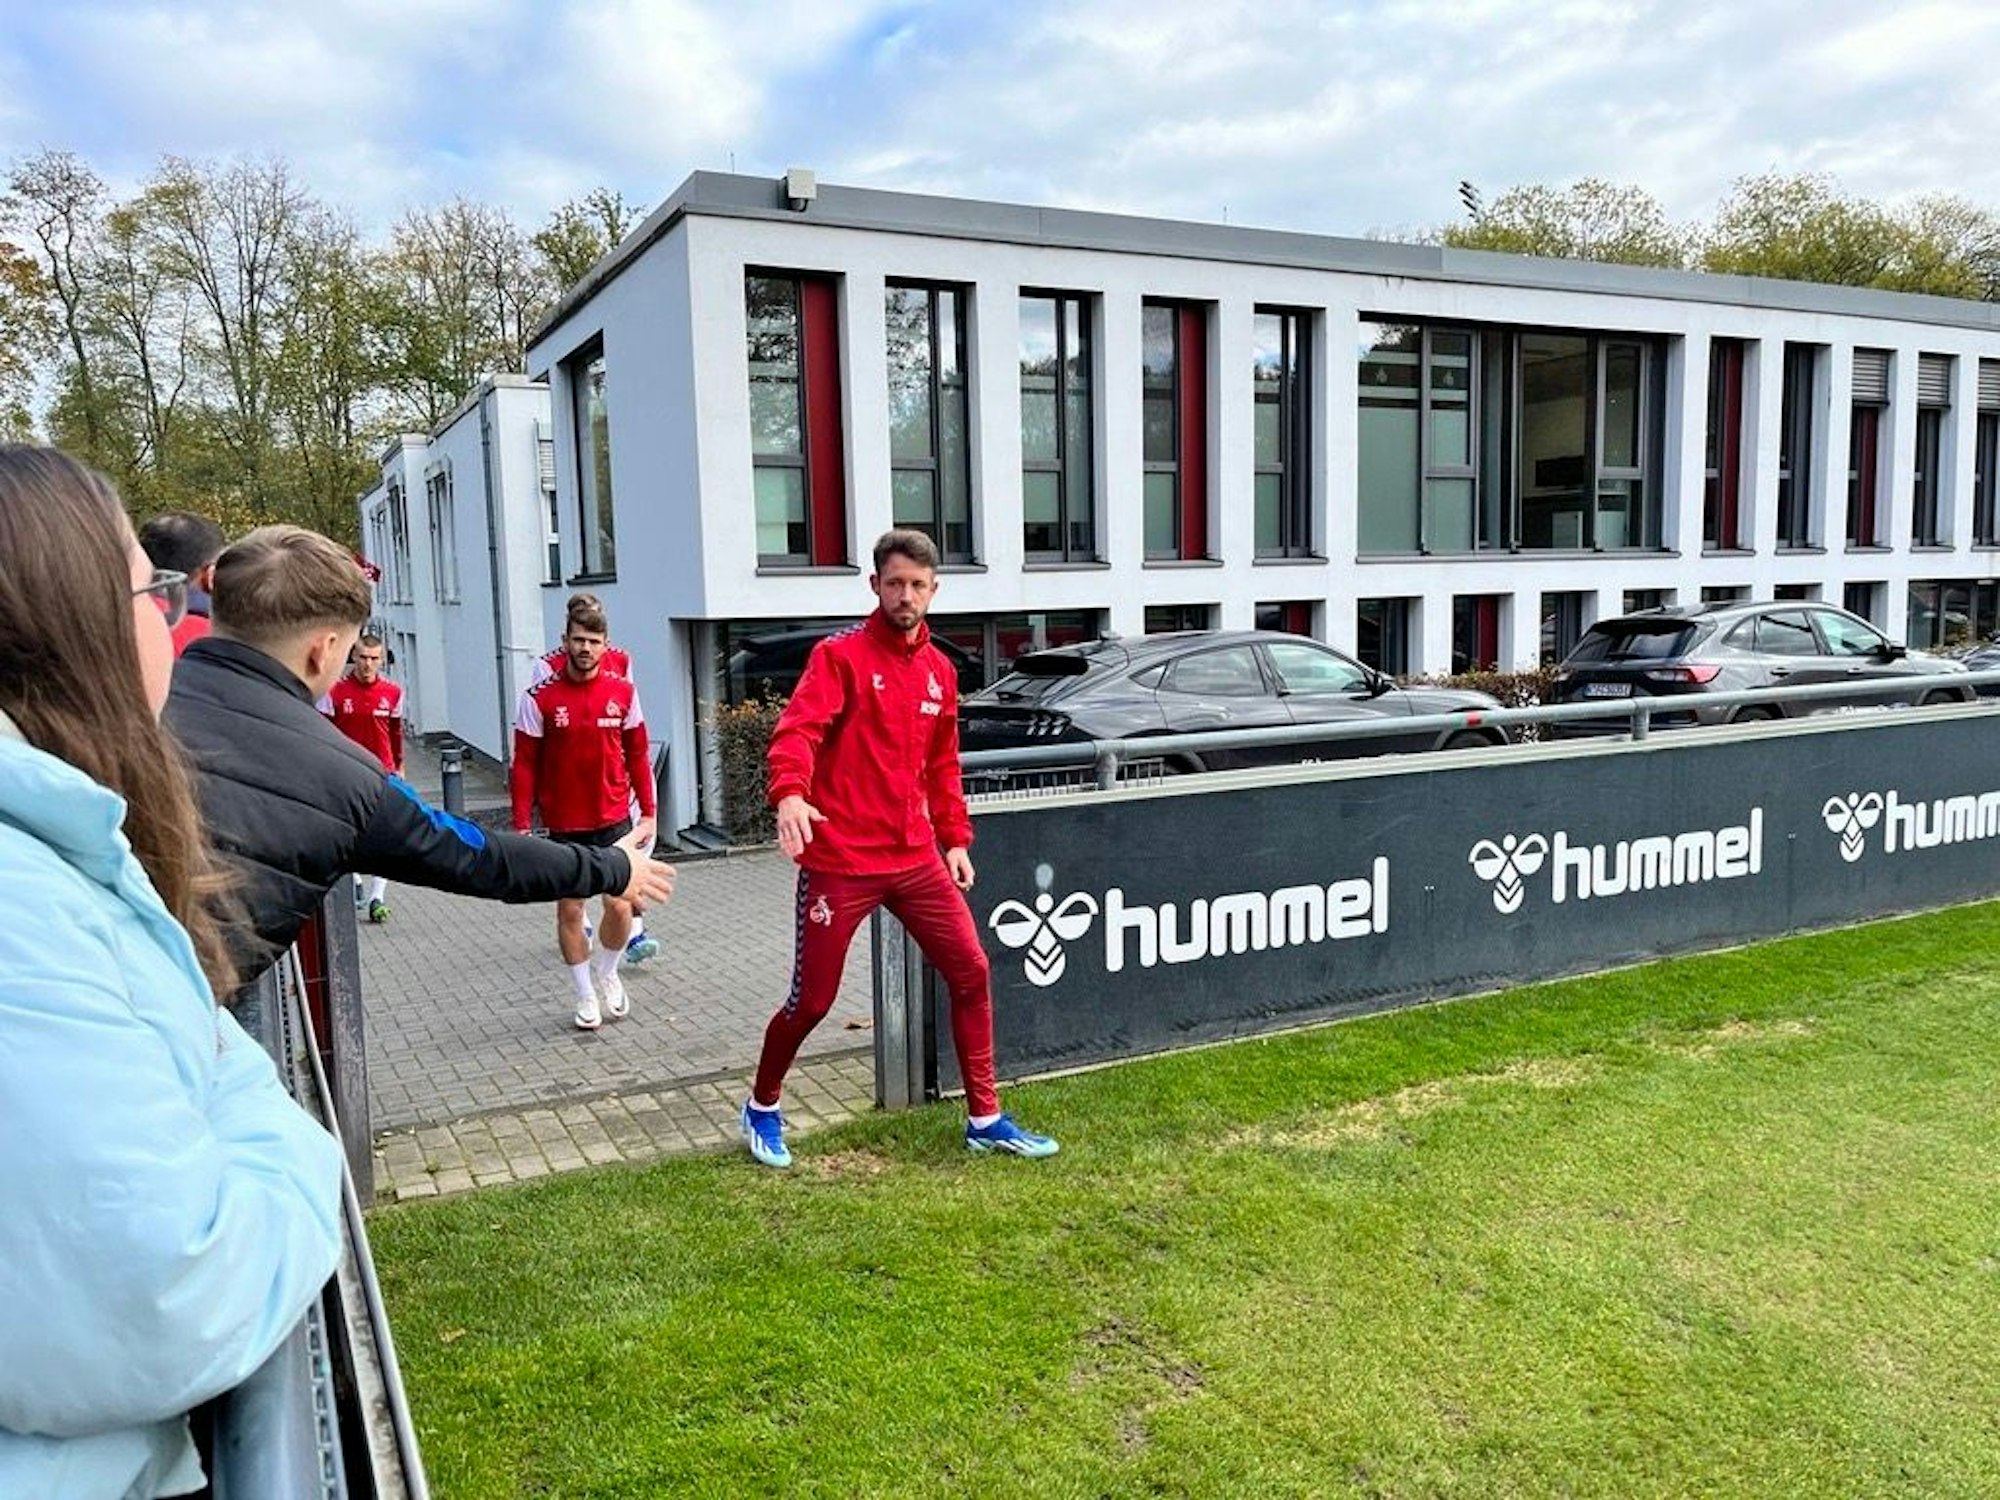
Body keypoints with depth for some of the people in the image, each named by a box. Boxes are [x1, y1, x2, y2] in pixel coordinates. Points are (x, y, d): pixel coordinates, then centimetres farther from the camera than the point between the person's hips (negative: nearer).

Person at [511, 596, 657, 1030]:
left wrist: (647, 813, 5)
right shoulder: (540, 698, -8)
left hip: (614, 819, 1)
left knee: (620, 905, -3)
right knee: (570, 909, 7)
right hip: (564, 826, -1)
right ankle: (585, 994, 25)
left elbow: (637, 755, 5)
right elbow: (525, 765, -5)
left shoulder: (622, 692, -2)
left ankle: (606, 972, 26)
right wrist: (521, 826, -7)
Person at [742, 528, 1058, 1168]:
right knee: (812, 1000, 3)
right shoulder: (840, 655, -7)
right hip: (839, 862, -5)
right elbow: (797, 731, -21)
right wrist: (790, 793, -39)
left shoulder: (939, 671, 11)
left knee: (971, 972, 4)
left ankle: (985, 1120, 18)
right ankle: (761, 1108, 30)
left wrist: (955, 838, 15)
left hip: (915, 857, 6)